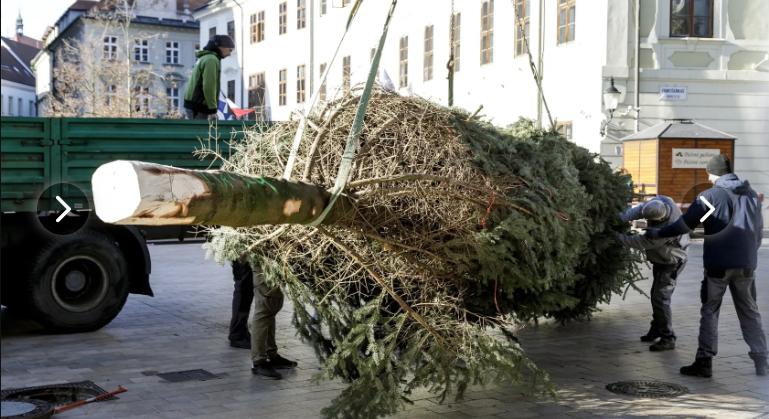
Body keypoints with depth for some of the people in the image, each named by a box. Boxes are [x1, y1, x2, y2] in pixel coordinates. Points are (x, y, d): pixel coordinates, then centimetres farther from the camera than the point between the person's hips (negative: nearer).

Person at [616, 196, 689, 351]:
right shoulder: (662, 201, -21)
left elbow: (641, 243, -29)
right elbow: (639, 209, -8)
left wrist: (619, 236, -19)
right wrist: (622, 217, -21)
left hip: (670, 264, -9)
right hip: (661, 259, 9)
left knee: (660, 299, -12)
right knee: (656, 295, 20)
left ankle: (668, 339, -4)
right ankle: (656, 329, 35)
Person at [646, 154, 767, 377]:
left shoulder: (709, 196, -7)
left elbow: (684, 224, -6)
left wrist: (657, 234, 6)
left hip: (717, 265, -4)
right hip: (746, 265, 4)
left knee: (709, 312, 6)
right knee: (750, 313, 13)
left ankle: (704, 362, 4)